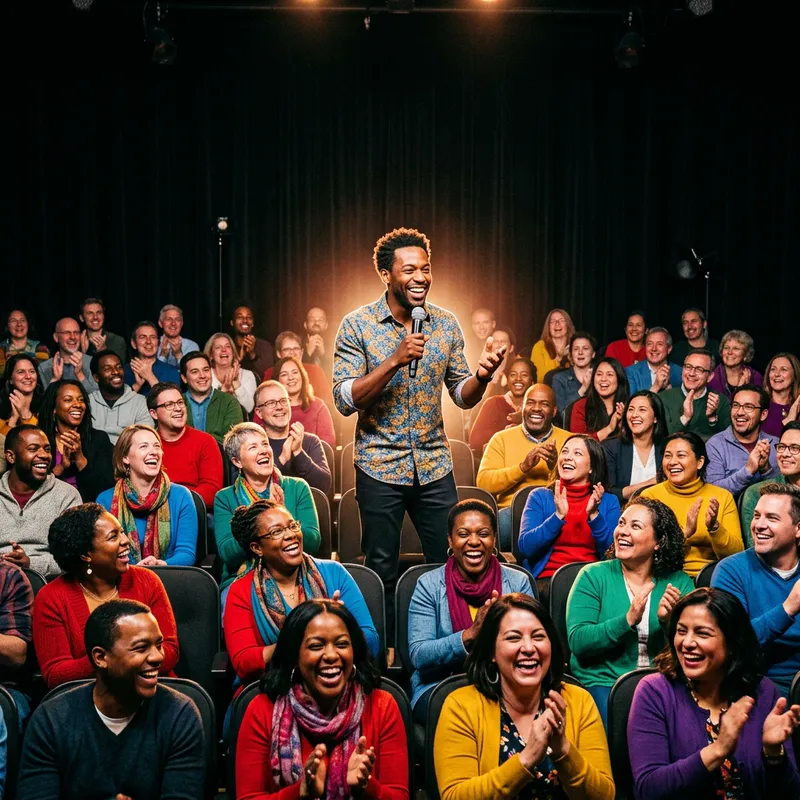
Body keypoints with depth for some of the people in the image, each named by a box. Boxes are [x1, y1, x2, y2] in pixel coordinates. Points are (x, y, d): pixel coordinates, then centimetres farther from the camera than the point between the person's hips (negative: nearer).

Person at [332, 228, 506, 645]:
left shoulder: (445, 324, 3)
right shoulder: (357, 324, -7)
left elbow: (462, 396, 8)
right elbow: (344, 399, -14)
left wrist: (481, 376, -15)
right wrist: (394, 361, -25)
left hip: (434, 466, 3)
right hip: (380, 467, -3)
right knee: (382, 570, 8)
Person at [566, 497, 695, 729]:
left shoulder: (679, 583, 7)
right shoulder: (593, 576, 1)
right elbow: (577, 641, -10)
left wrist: (669, 621, -18)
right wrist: (627, 621, -22)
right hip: (603, 683, -2)